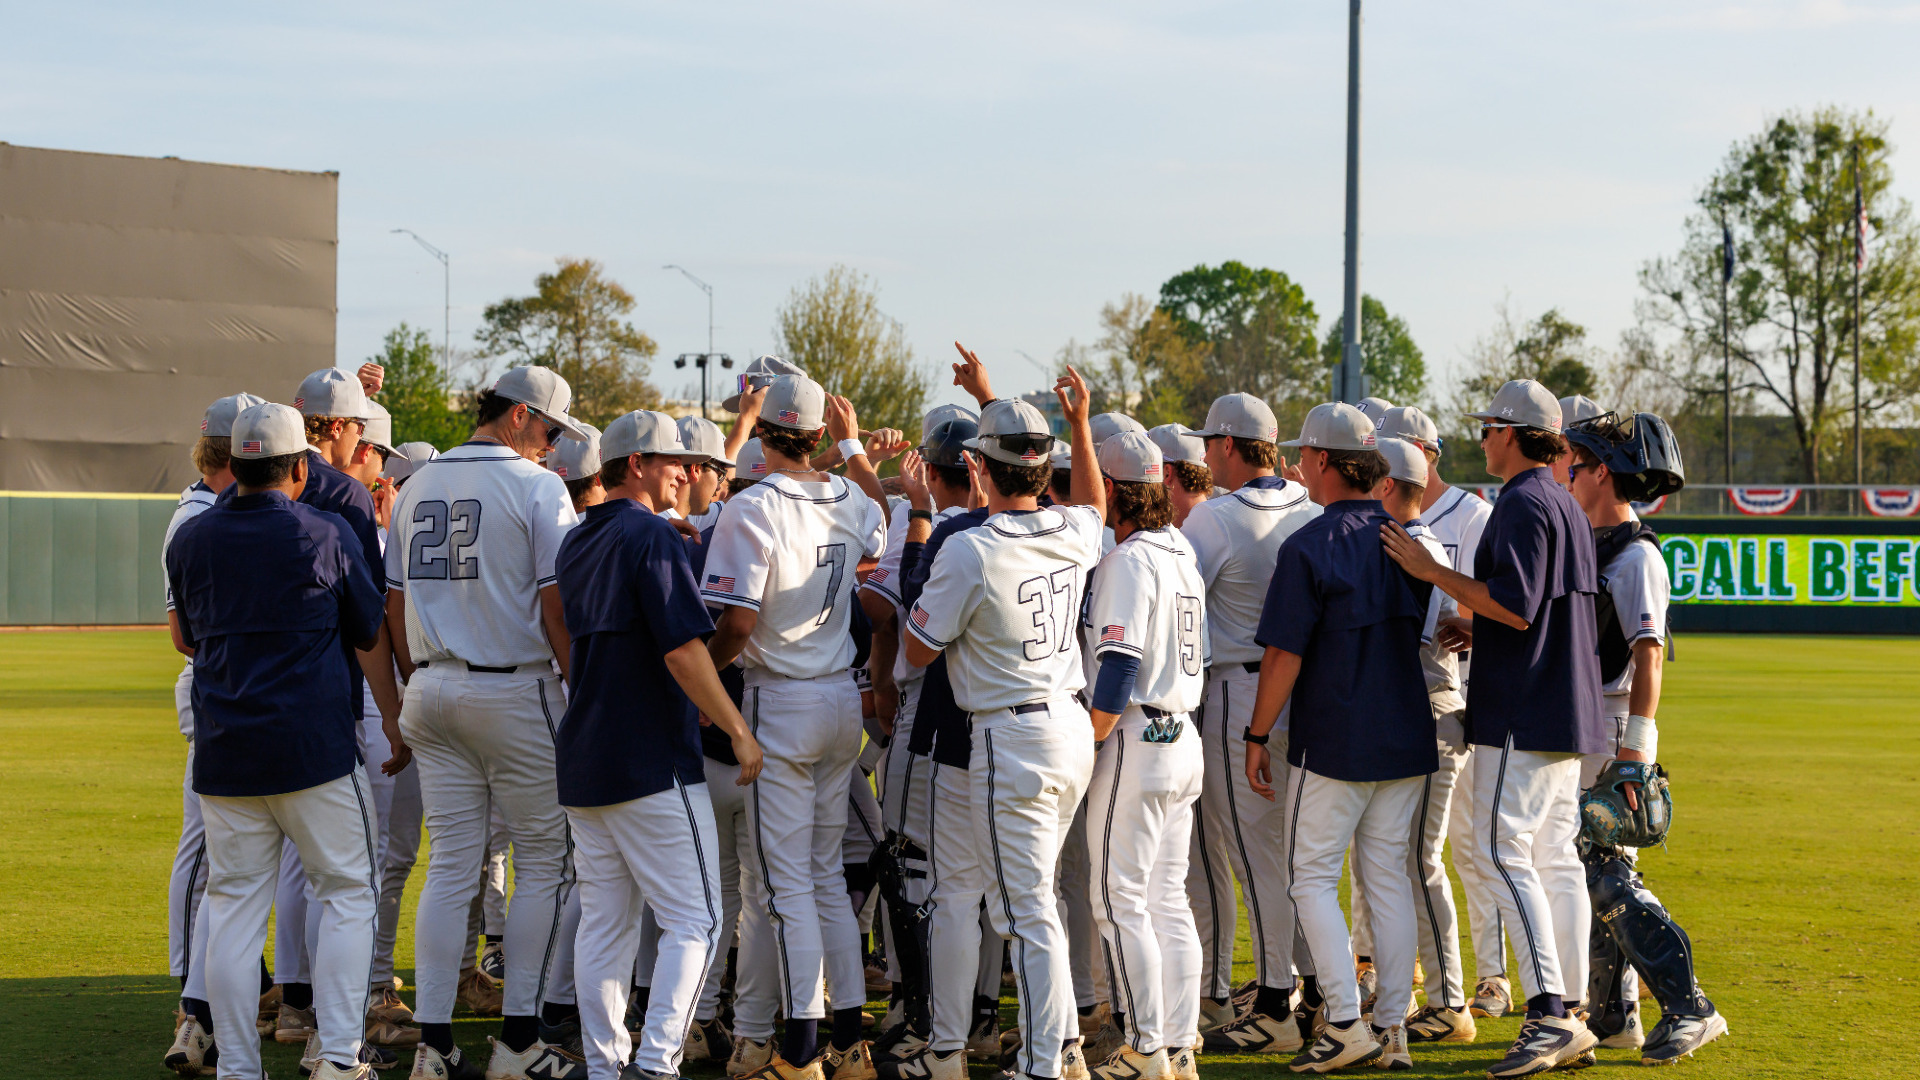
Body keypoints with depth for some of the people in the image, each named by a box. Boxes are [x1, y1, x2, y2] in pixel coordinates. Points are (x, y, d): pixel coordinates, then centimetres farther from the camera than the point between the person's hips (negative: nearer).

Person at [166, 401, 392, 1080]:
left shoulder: (190, 539, 8)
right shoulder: (327, 534, -4)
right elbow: (372, 635, 5)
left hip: (222, 750, 4)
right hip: (315, 743, -3)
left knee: (234, 905, 6)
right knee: (346, 893, 6)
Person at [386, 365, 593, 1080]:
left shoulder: (418, 486, 12)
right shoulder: (537, 487, -9)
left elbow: (394, 603, 14)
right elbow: (556, 606, -13)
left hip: (431, 692, 6)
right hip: (515, 692, -6)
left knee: (450, 866, 7)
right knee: (546, 861, 4)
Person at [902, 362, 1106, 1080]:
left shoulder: (970, 551, -17)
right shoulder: (1072, 534, 2)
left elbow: (919, 649, -6)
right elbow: (1095, 502, 30)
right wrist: (1080, 423, 30)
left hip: (1011, 739, -7)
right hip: (1074, 728, 7)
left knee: (1027, 909, -3)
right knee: (1033, 892, 19)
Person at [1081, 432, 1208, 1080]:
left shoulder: (1129, 560, -15)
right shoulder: (1181, 555, 13)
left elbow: (1119, 668, -20)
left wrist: (1084, 743, -15)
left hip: (1134, 739, -9)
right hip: (1184, 738, 9)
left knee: (1121, 902, -4)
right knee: (1169, 900, 11)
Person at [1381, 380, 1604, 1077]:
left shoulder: (1522, 505, -12)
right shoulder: (1566, 505, 19)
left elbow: (1516, 607, -21)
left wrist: (1433, 572, -16)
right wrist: (1478, 629, 22)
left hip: (1521, 713, -10)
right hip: (1568, 709, 10)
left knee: (1505, 852, -12)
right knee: (1556, 858, 9)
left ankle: (1548, 1014, -20)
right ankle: (1569, 1019, 10)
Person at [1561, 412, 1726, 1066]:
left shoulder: (1636, 557, -13)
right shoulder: (1591, 550, 16)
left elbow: (1648, 655, -19)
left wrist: (1634, 747, -24)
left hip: (1614, 731, -10)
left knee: (1607, 876, -12)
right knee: (1594, 875, 12)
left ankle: (1688, 1009, -9)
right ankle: (1612, 1017, 18)